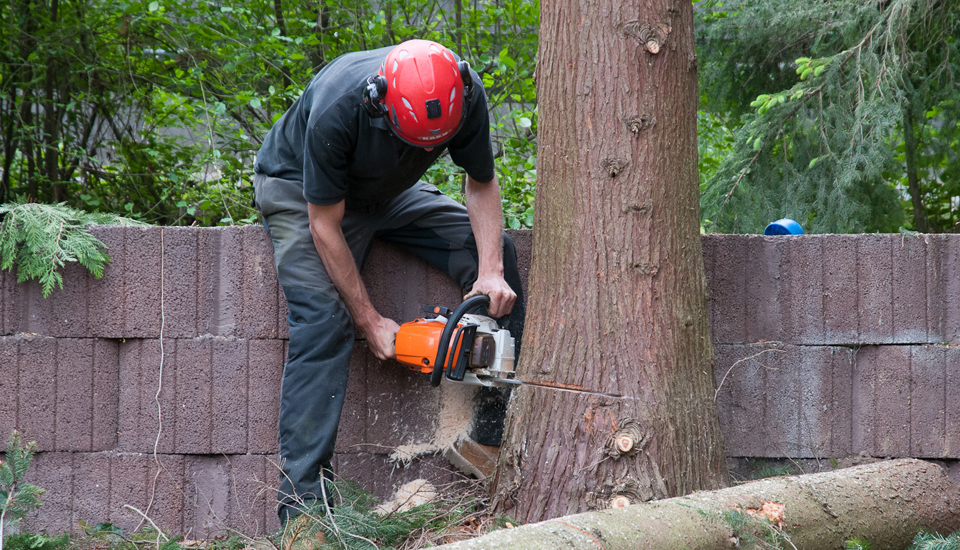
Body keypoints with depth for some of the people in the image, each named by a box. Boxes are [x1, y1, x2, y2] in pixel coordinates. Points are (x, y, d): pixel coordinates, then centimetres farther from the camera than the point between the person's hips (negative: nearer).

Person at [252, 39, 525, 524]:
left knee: (492, 250, -10)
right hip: (300, 191, -6)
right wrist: (370, 322, -24)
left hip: (387, 191, 6)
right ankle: (300, 500, -28)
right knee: (323, 320, -25)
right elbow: (325, 225, -29)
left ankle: (502, 434, -1)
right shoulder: (337, 110, -41)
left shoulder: (464, 95, -27)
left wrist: (491, 271, -24)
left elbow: (481, 184, -8)